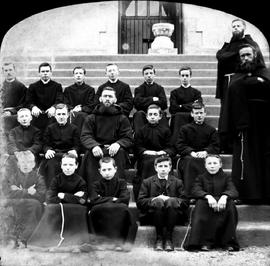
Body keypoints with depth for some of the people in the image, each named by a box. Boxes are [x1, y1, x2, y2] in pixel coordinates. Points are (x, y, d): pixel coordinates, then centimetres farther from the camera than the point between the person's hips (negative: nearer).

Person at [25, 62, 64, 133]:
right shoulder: (33, 86, 13)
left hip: (51, 116, -1)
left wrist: (53, 107, -24)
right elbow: (29, 101, 5)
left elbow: (59, 101, -2)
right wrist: (33, 107, -18)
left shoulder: (57, 86, 10)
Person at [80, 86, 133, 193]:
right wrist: (94, 146, -23)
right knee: (90, 154, -32)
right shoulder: (91, 118, 15)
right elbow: (85, 136, 2)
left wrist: (118, 144, -23)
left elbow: (128, 139, 2)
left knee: (120, 152, -34)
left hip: (114, 149, 0)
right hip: (97, 149, 0)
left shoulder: (122, 118, 12)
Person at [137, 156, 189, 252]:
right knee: (158, 201, -32)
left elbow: (186, 202, 4)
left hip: (174, 217, 1)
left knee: (172, 201, -31)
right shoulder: (147, 182, 16)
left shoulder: (177, 182, 17)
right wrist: (154, 199, -13)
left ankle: (168, 238, -29)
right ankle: (159, 238, -27)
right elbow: (140, 202, 4)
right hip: (152, 217, 0)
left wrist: (169, 199, -12)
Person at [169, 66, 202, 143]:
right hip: (177, 119, 0)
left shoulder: (196, 92, 18)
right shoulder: (174, 92, 18)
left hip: (192, 118, 0)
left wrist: (181, 106, -3)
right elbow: (172, 109, 3)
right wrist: (189, 106, -2)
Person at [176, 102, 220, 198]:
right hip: (187, 156, 0)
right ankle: (189, 195, -38)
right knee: (190, 162, -36)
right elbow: (179, 145, 3)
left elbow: (216, 147, 5)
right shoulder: (185, 129, 15)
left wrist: (205, 152, -16)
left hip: (205, 156, 1)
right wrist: (191, 152, -15)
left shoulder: (211, 130, 17)